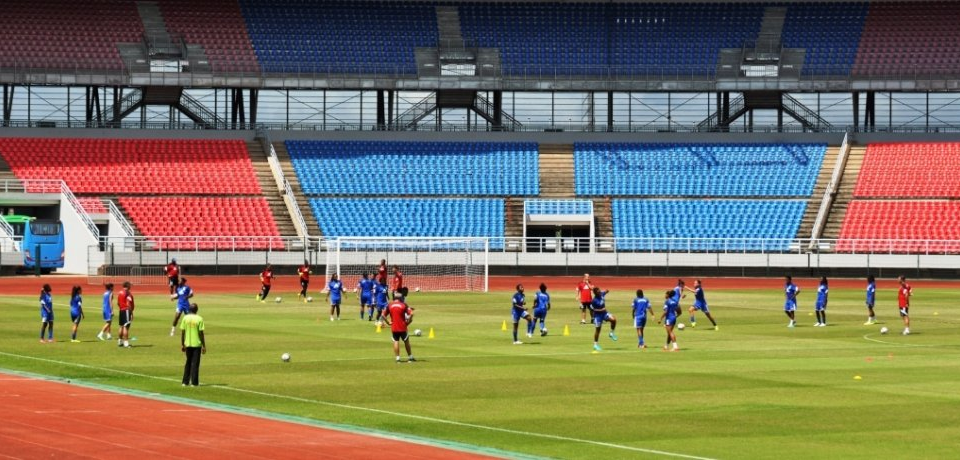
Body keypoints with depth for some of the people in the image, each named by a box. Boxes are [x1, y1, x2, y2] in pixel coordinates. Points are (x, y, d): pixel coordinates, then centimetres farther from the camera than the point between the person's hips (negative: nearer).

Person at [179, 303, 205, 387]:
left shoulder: (185, 318, -1)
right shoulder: (199, 319, -9)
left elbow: (182, 332, 0)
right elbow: (201, 333, -9)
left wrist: (182, 344, 8)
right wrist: (204, 346, -3)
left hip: (188, 344, 3)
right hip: (197, 344, -3)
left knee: (188, 363, 15)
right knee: (195, 363, 3)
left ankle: (185, 381, 14)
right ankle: (194, 382, 0)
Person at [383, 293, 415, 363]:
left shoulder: (390, 305, 2)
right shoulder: (403, 305, -5)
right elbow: (411, 314, -15)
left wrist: (388, 322, 4)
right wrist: (408, 322, -4)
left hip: (394, 328, 2)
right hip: (402, 327, -2)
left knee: (396, 342, 5)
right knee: (406, 342, 11)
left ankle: (397, 358, 0)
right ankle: (410, 357, 18)